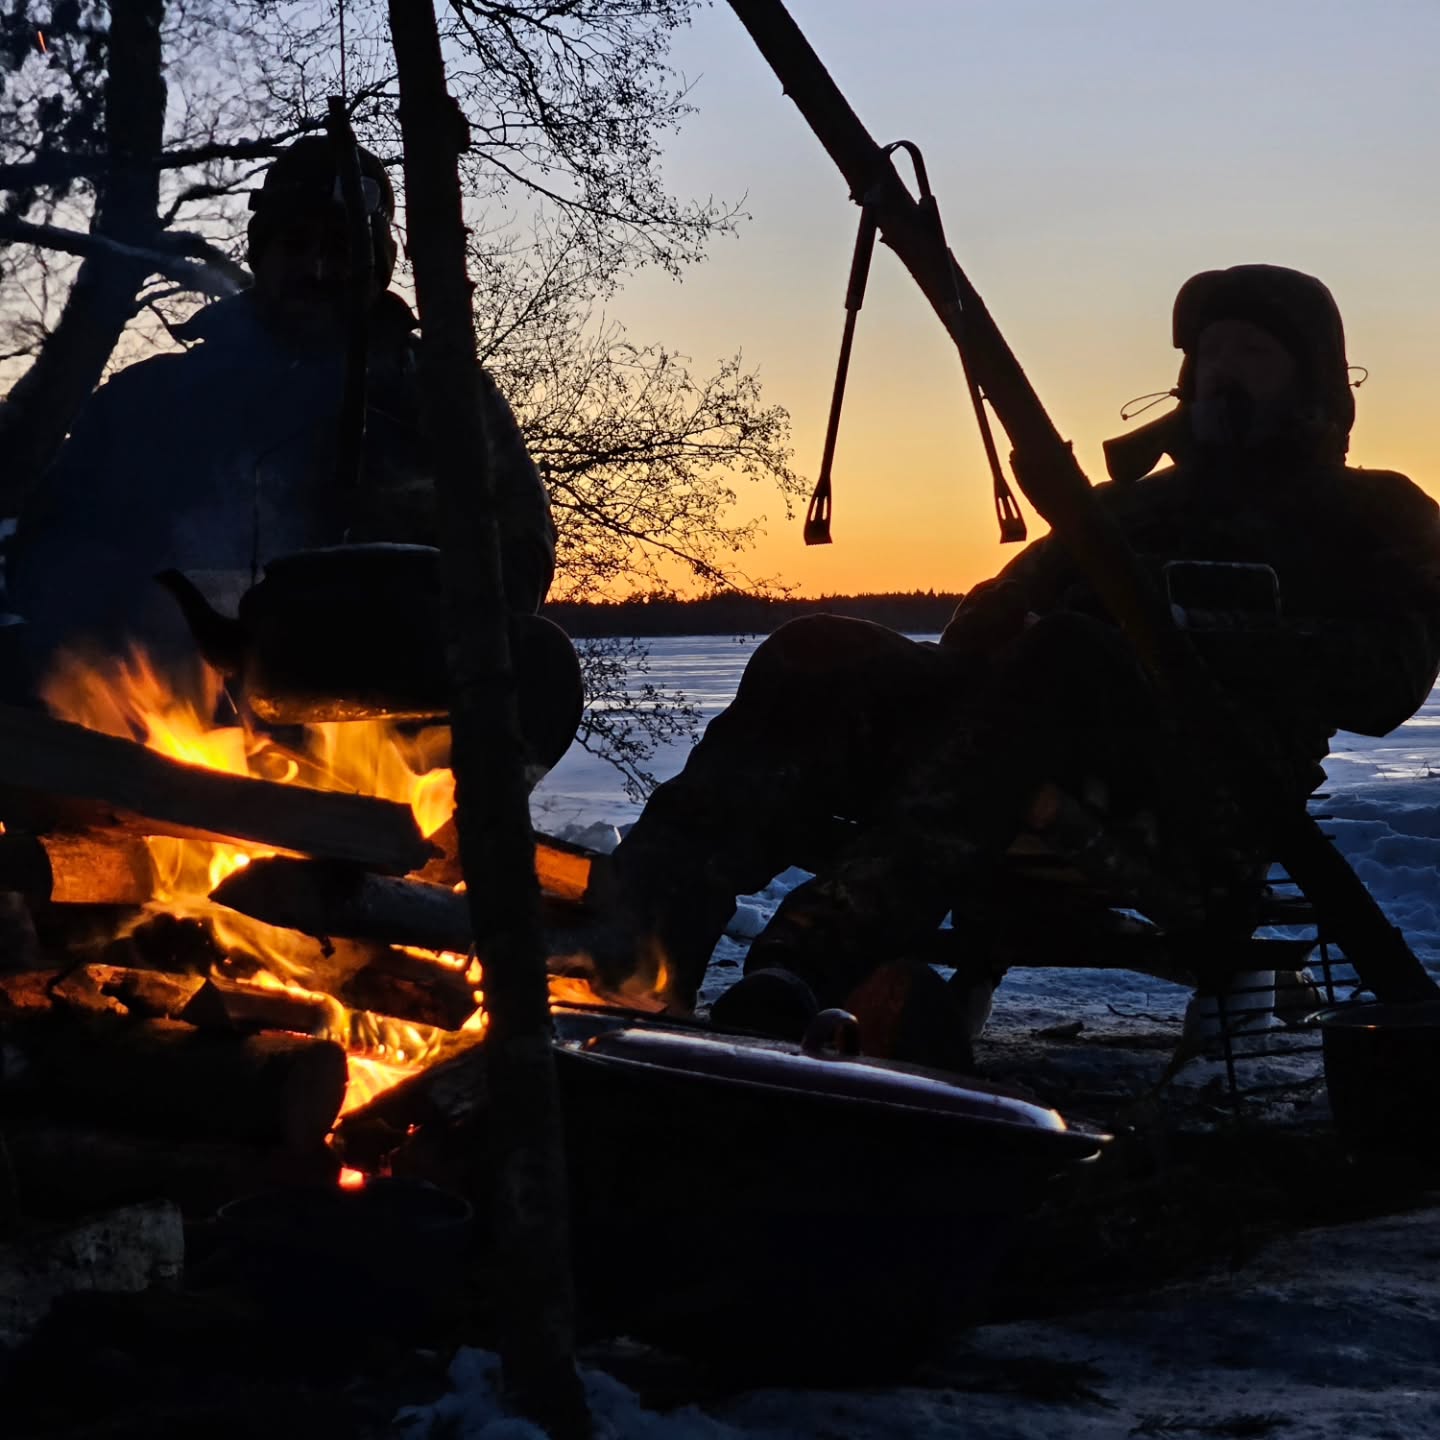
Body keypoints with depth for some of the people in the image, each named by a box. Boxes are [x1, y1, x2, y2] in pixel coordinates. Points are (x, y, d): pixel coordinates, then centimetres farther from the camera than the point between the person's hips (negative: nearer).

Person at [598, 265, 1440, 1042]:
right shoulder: (1130, 505, 33)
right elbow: (986, 629, 23)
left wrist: (1190, 637, -11)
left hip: (1197, 822, -5)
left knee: (1066, 661, -36)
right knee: (822, 655, -18)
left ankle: (815, 958, -53)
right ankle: (638, 938, -40)